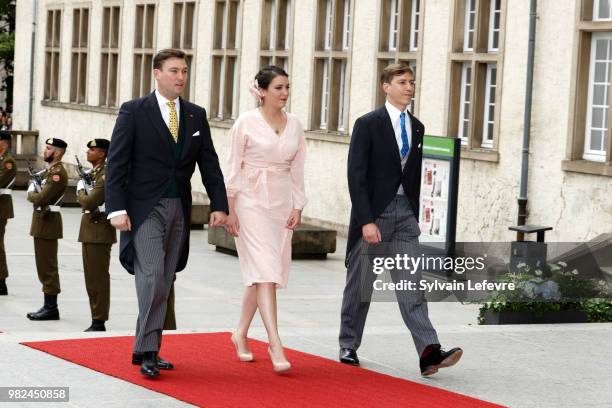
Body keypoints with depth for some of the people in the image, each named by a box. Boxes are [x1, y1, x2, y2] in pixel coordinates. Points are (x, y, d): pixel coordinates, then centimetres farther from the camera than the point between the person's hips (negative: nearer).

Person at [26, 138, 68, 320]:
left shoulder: (58, 172, -17)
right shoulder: (51, 170, 16)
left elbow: (41, 198, -22)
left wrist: (31, 193, -3)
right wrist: (34, 193, -2)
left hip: (47, 222, -10)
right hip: (42, 220, 10)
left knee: (48, 266, -6)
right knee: (44, 266, 13)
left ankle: (51, 308, -3)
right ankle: (49, 306, 18)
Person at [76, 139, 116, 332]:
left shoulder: (105, 175, -15)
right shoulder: (93, 173, 15)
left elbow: (89, 202, -22)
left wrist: (80, 190, -5)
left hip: (99, 230, -10)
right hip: (89, 229, 10)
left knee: (98, 278, -6)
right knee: (91, 277, 12)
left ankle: (99, 322, -2)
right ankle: (96, 320, 18)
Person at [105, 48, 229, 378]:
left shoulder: (196, 115, 10)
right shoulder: (134, 112, -3)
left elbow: (209, 164, 10)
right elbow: (116, 163, -7)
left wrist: (219, 204, -1)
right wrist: (117, 208, -14)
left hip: (178, 208, 5)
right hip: (144, 208, -5)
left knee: (164, 281, 8)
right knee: (153, 276, -15)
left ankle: (147, 350, 15)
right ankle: (147, 351, -12)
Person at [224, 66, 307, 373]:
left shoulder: (294, 125, 7)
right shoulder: (246, 123, -6)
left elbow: (297, 169, 10)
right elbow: (233, 167, -4)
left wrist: (297, 207, 3)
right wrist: (229, 209, -7)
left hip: (282, 203, 5)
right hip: (252, 202, -5)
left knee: (260, 273, 11)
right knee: (265, 271, -13)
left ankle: (241, 334, 28)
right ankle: (275, 345, -17)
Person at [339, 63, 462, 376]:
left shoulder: (416, 127, 10)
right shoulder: (368, 124, -7)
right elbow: (356, 176, -12)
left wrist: (414, 217, 12)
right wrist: (366, 221, -18)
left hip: (404, 212, 4)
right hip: (373, 211, -4)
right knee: (360, 284, 7)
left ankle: (429, 353, -16)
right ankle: (348, 347, 22)